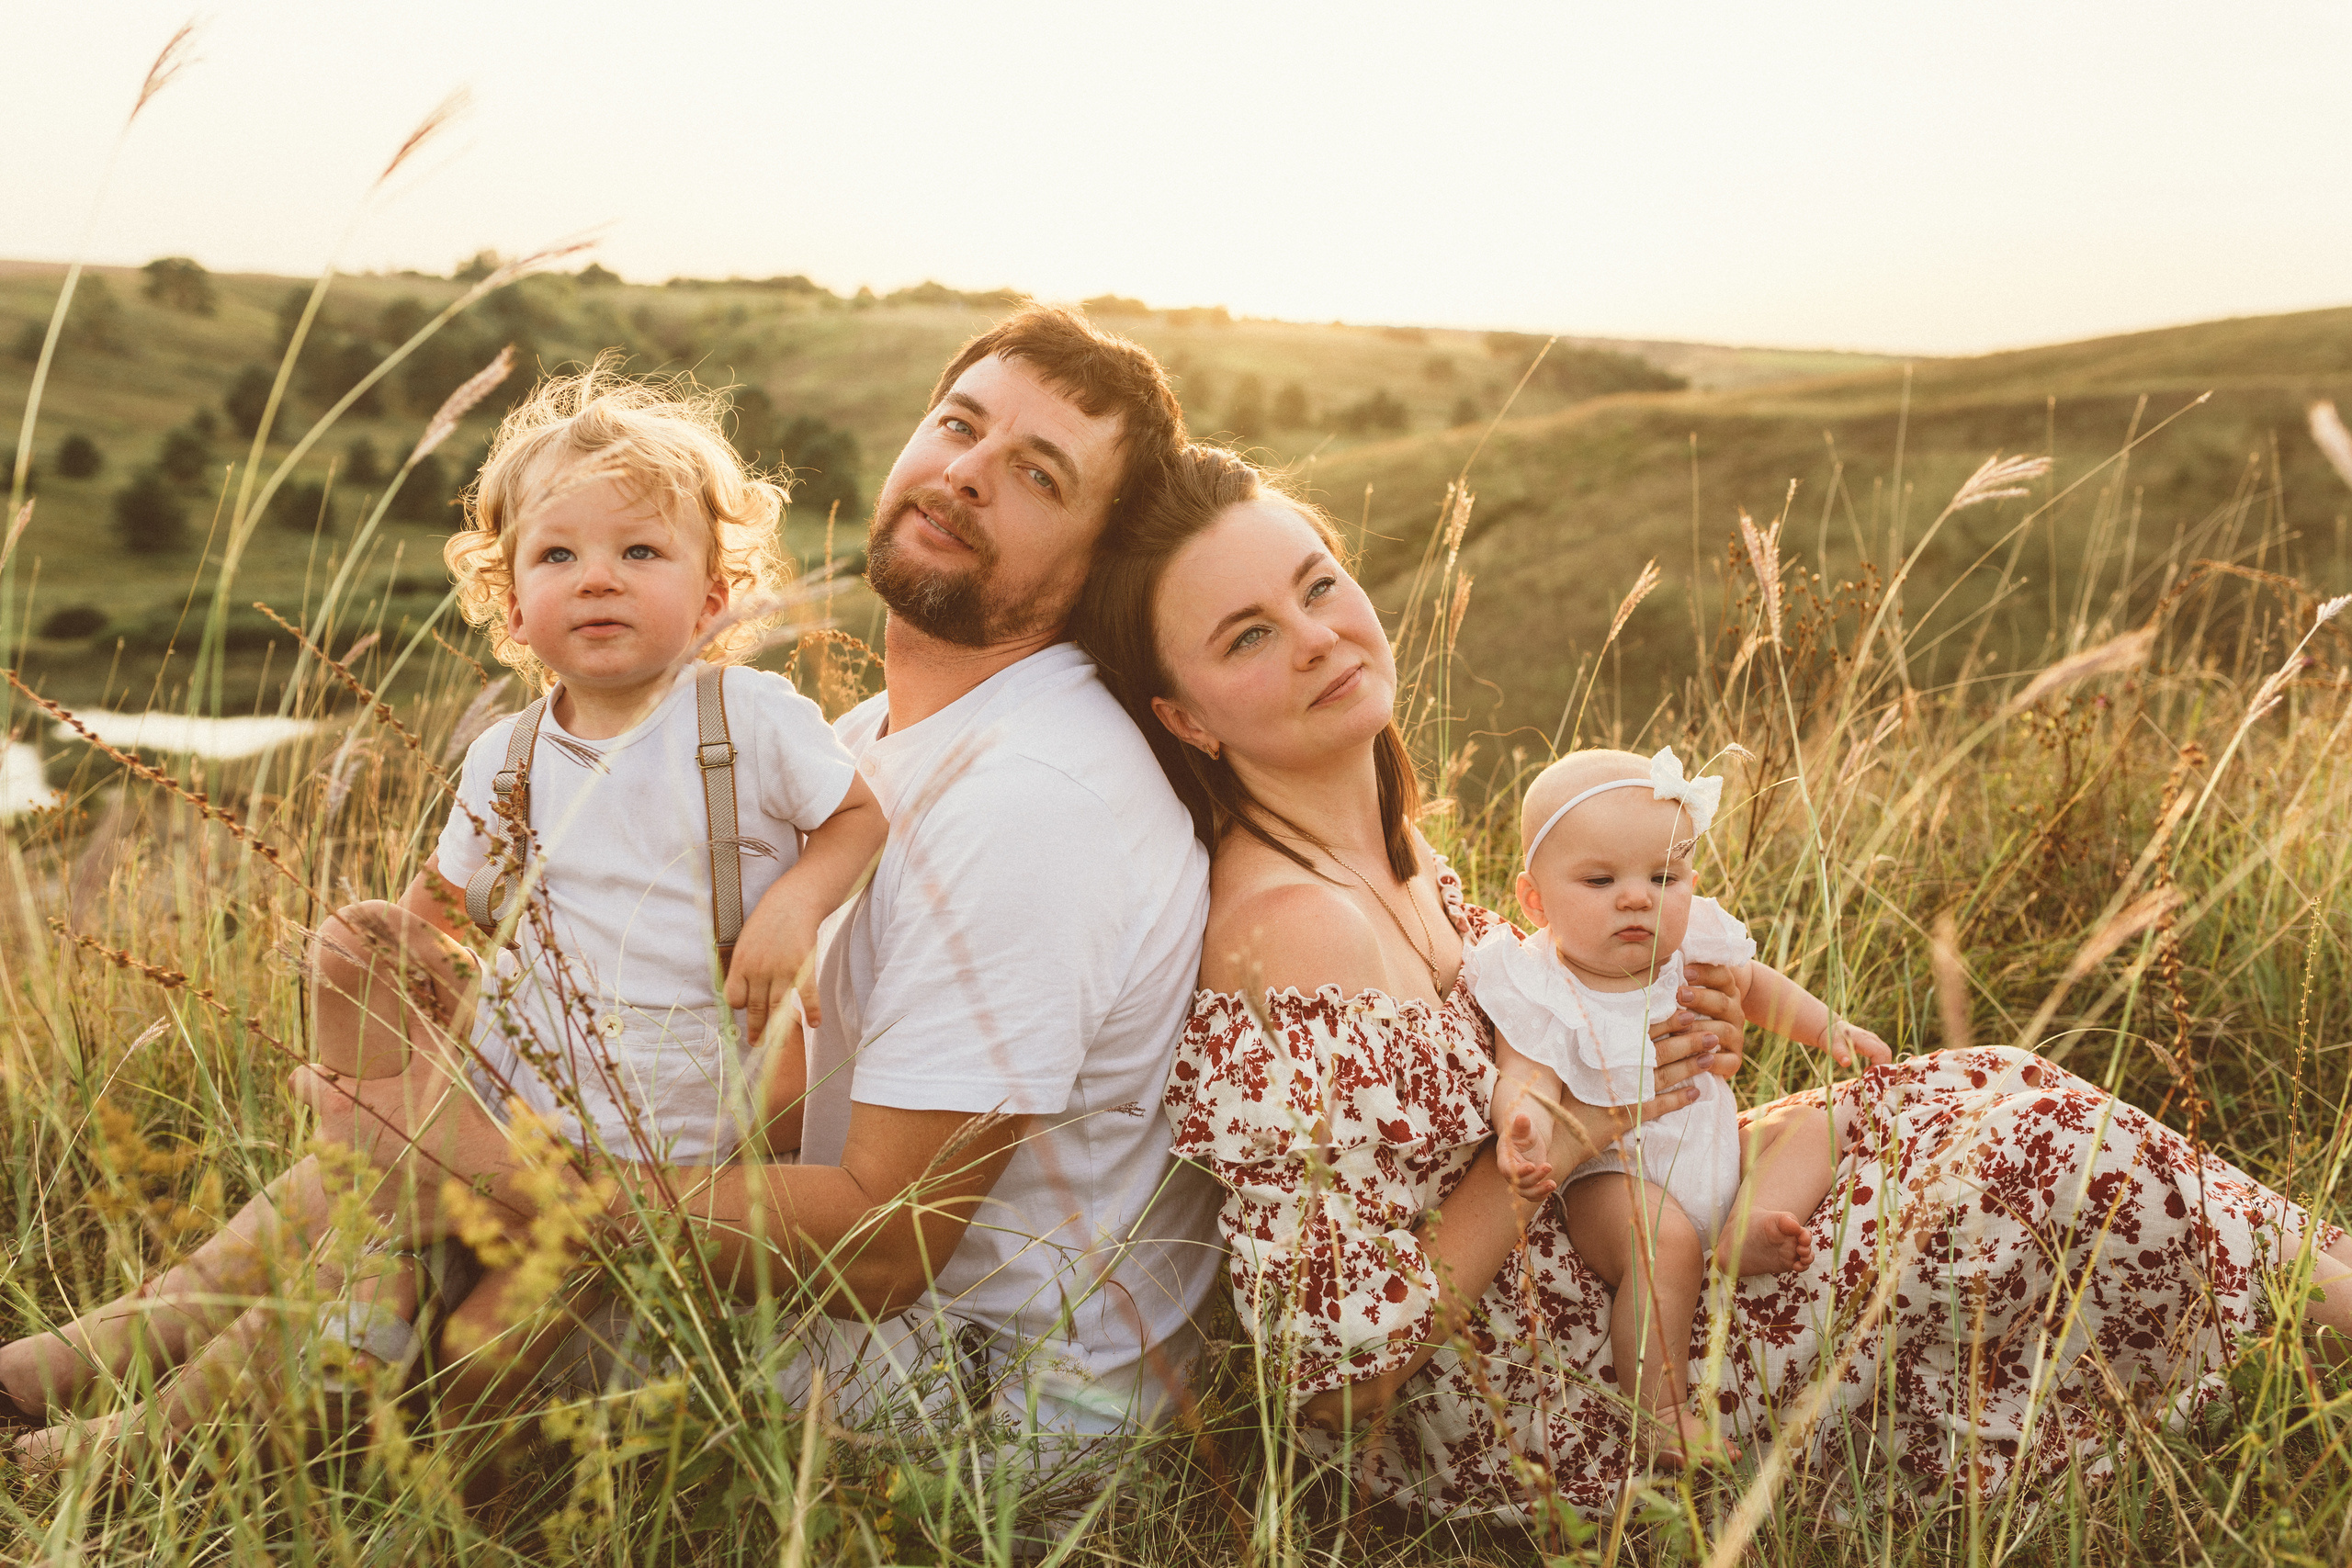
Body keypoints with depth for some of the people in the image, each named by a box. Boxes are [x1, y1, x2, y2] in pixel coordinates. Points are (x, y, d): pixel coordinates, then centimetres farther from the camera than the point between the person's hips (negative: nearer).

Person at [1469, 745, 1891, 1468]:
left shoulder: (1692, 951, -1)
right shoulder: (1536, 991, -19)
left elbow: (1751, 984, 21)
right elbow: (1526, 1078, -29)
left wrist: (1826, 1027, 14)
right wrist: (1524, 1132, -51)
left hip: (1717, 1155, 7)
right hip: (1612, 1178, -7)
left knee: (1818, 1123, -2)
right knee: (1662, 1240, -34)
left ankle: (1746, 1229, -25)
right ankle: (1660, 1409, -21)